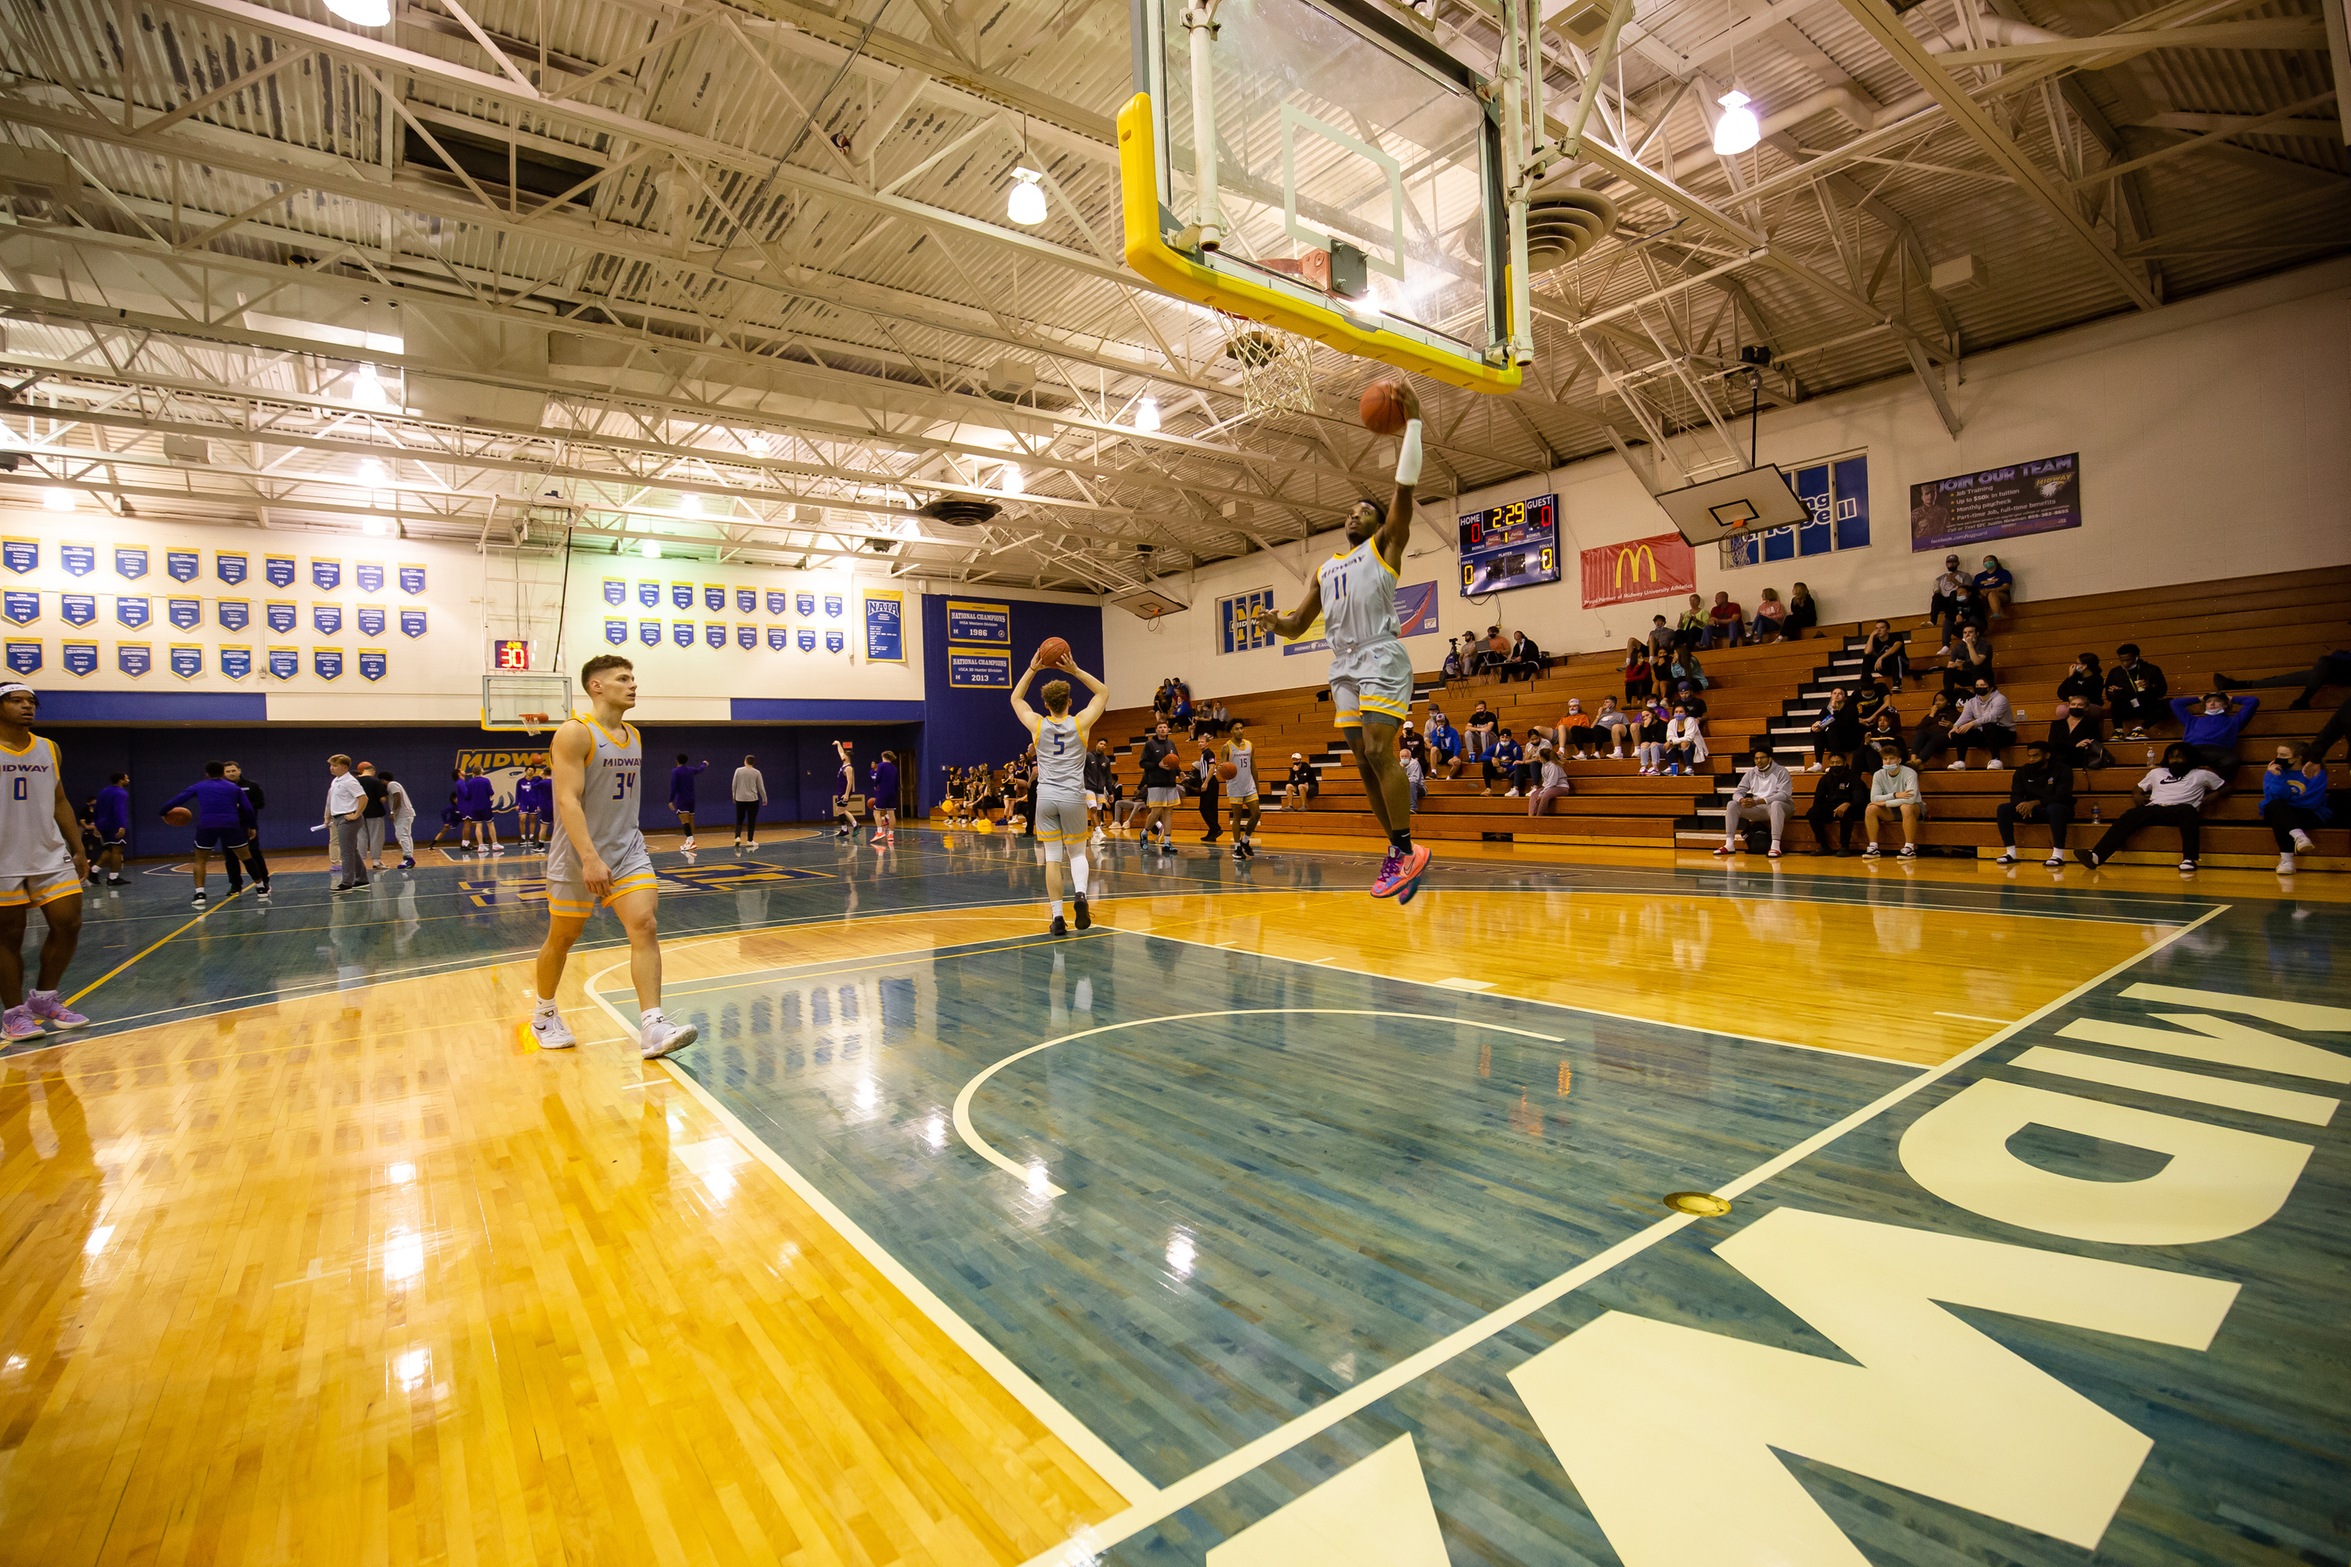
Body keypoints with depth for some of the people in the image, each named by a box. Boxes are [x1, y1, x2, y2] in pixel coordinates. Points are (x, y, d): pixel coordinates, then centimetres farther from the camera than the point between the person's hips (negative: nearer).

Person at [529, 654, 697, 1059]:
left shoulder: (634, 736, 8)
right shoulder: (574, 733, -13)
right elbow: (568, 800, -22)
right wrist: (590, 858, -30)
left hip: (627, 851, 5)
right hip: (578, 856, -5)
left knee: (646, 928, -11)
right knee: (562, 938, 12)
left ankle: (652, 1030, -16)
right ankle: (544, 1013, 37)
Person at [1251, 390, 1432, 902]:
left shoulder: (1386, 545, 10)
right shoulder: (1325, 570, 25)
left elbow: (1405, 486, -4)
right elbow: (1298, 625, 22)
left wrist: (1411, 424, -7)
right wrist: (1275, 622, -1)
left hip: (1381, 658, -6)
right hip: (1344, 666, 6)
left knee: (1379, 752, -18)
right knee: (1364, 763, 3)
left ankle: (1408, 851, -12)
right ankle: (1397, 852, 9)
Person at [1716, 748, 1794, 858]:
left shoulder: (1781, 772, -8)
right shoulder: (1750, 773, 7)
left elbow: (1784, 794, -21)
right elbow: (1738, 792, 3)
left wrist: (1758, 801, -33)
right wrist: (1741, 800, -25)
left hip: (1780, 807, -5)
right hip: (1758, 809, 5)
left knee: (1776, 804, -40)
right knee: (1732, 804, -14)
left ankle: (1775, 846, -44)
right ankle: (1729, 845, -18)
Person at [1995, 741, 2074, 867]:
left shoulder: (2062, 770, -7)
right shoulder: (2023, 771, 6)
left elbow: (2062, 797, -19)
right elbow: (2015, 795, -2)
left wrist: (2035, 803, -33)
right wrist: (2023, 804, -27)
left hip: (2057, 810, -4)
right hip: (2032, 812, 4)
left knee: (2055, 808, -40)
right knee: (2003, 808, -20)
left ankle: (2059, 855, -37)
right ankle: (2010, 853, -21)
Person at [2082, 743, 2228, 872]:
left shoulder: (2201, 774, 22)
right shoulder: (2156, 773, 29)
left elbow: (2227, 787, 24)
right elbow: (2138, 788, 33)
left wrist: (2208, 798, 4)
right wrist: (2138, 797, 9)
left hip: (2179, 812, -1)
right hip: (2153, 810, 1)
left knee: (2188, 810, -39)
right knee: (2130, 815, -31)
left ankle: (2189, 859, -43)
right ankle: (2096, 856, -52)